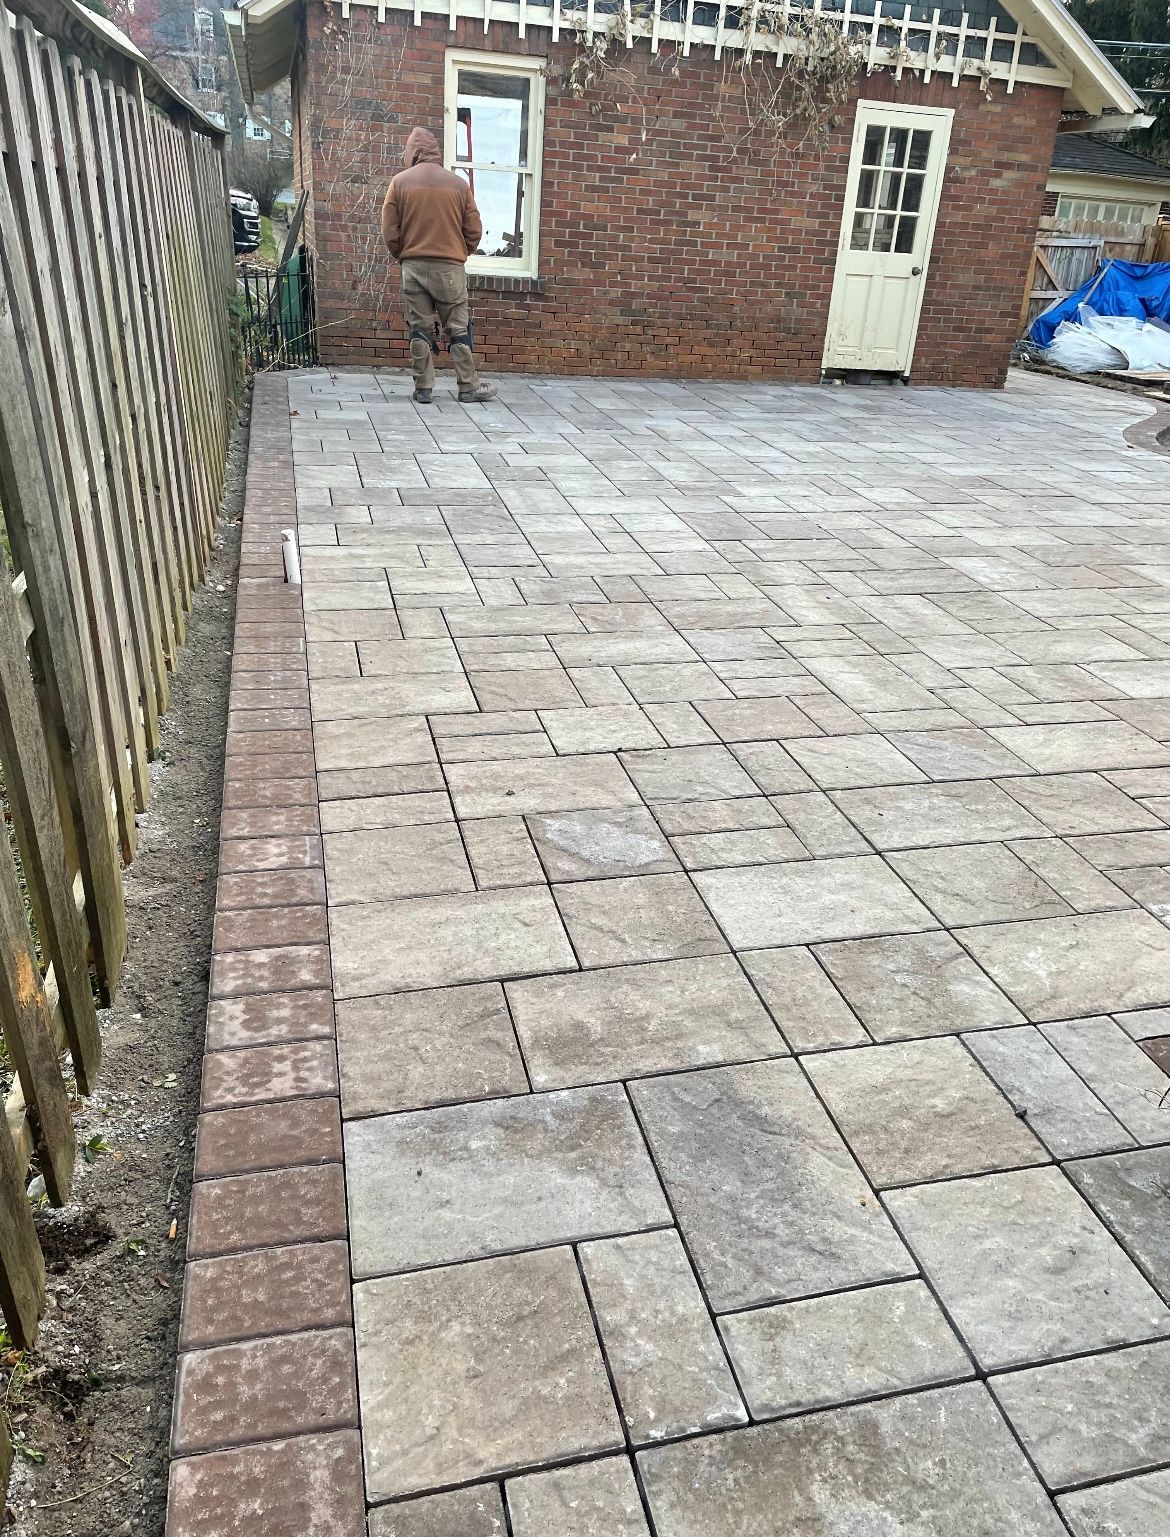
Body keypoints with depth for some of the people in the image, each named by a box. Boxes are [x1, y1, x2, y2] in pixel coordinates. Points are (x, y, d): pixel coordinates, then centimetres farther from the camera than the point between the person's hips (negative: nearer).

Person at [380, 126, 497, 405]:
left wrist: (403, 257, 16)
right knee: (458, 328, 7)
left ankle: (423, 389, 6)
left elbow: (390, 232, -1)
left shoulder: (400, 182, 0)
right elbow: (474, 230, 3)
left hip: (413, 266, 0)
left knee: (420, 328, 5)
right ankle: (469, 387, 8)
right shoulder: (458, 184, 1)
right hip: (450, 267, 0)